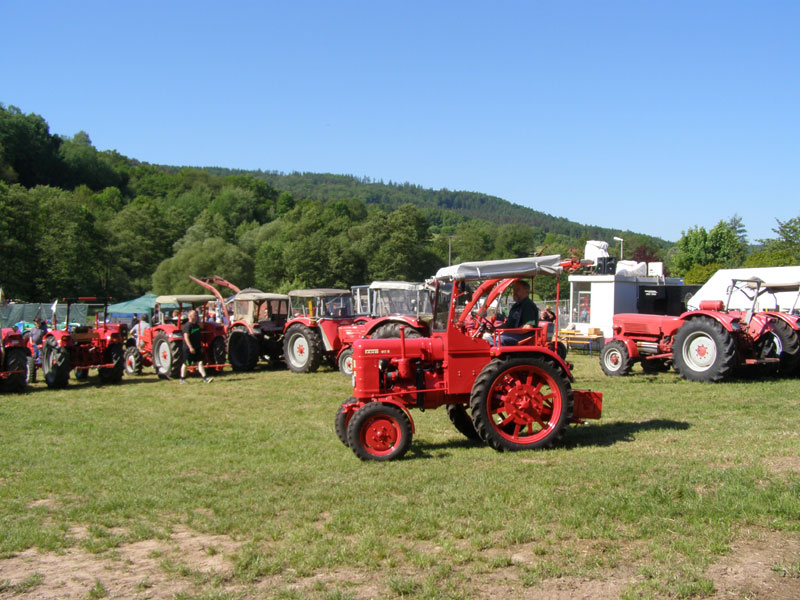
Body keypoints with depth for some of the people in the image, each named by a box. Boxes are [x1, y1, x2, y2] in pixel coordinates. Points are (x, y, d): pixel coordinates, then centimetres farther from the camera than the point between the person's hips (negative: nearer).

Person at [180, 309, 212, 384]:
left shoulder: (197, 325, 11)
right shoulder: (187, 325, -15)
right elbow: (186, 337, -23)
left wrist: (199, 345, 22)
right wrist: (190, 347, -30)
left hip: (196, 348, 7)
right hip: (188, 349, -7)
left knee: (200, 362, -1)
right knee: (186, 364, 5)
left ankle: (205, 378, -6)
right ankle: (182, 379, 18)